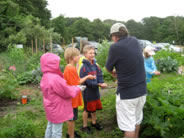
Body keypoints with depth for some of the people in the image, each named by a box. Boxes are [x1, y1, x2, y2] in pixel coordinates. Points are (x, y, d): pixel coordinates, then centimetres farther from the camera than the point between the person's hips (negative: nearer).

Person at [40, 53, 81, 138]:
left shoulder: (45, 77, 1)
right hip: (57, 109, -9)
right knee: (57, 131, 5)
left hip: (51, 108, 9)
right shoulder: (55, 78, -29)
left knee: (50, 127, 24)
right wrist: (78, 88, -5)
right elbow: (67, 92, -21)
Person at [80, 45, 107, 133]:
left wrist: (101, 83, -18)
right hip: (87, 92, -6)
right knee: (87, 110, 8)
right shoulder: (84, 67, -19)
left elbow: (100, 76, 2)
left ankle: (94, 122, 41)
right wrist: (99, 84, -25)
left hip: (95, 91, 6)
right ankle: (84, 126, 27)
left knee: (94, 108, 20)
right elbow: (86, 81, -23)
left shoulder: (95, 66, 1)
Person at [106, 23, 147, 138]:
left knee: (128, 125, 6)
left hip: (127, 93, -7)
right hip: (142, 90, 7)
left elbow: (108, 68, -2)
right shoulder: (135, 41, 1)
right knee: (137, 119, 24)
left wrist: (114, 73, 18)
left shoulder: (115, 47, -17)